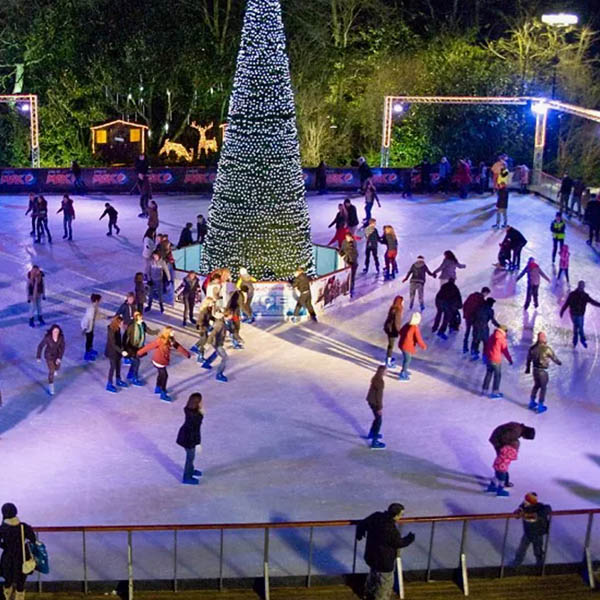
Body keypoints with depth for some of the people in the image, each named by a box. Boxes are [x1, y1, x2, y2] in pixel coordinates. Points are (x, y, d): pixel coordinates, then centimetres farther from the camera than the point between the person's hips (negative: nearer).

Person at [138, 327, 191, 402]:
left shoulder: (171, 341, -5)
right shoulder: (160, 341, -29)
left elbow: (178, 347, 6)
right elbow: (149, 346, -26)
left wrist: (187, 354, 12)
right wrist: (140, 352, -22)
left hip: (163, 361, 9)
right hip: (159, 361, -9)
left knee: (161, 374, 26)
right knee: (164, 375, -5)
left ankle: (158, 388, 48)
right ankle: (163, 395, 3)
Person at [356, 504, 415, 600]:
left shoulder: (376, 517, -14)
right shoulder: (391, 531, -34)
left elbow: (362, 524, 0)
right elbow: (399, 543, -15)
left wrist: (359, 534, 23)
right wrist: (410, 539, 5)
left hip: (371, 556, 8)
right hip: (384, 561, -8)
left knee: (373, 576, 33)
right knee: (386, 584, 15)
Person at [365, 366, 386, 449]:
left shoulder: (375, 378, 1)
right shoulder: (380, 381, -27)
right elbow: (379, 395, -24)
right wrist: (380, 408, -17)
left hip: (371, 400, 9)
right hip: (375, 402, -9)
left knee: (377, 418, 28)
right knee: (378, 421, 2)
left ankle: (371, 434, 45)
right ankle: (374, 443, 6)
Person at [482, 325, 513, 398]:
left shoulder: (491, 336, 6)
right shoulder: (502, 339, -15)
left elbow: (486, 347, 14)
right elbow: (505, 351, -10)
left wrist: (485, 356, 26)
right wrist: (510, 360, 0)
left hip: (488, 359, 7)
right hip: (496, 360, -7)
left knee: (488, 374, 17)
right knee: (497, 376, 6)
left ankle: (484, 390, 20)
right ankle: (495, 392, 8)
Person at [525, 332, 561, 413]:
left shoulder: (533, 348, -4)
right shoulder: (547, 349, -18)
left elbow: (529, 359, 8)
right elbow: (554, 358, -4)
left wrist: (528, 368, 23)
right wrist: (558, 362, 18)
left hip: (535, 370, 5)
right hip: (543, 371, -5)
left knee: (536, 385, 24)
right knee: (543, 388, 9)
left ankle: (532, 403, 33)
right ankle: (540, 406, 12)